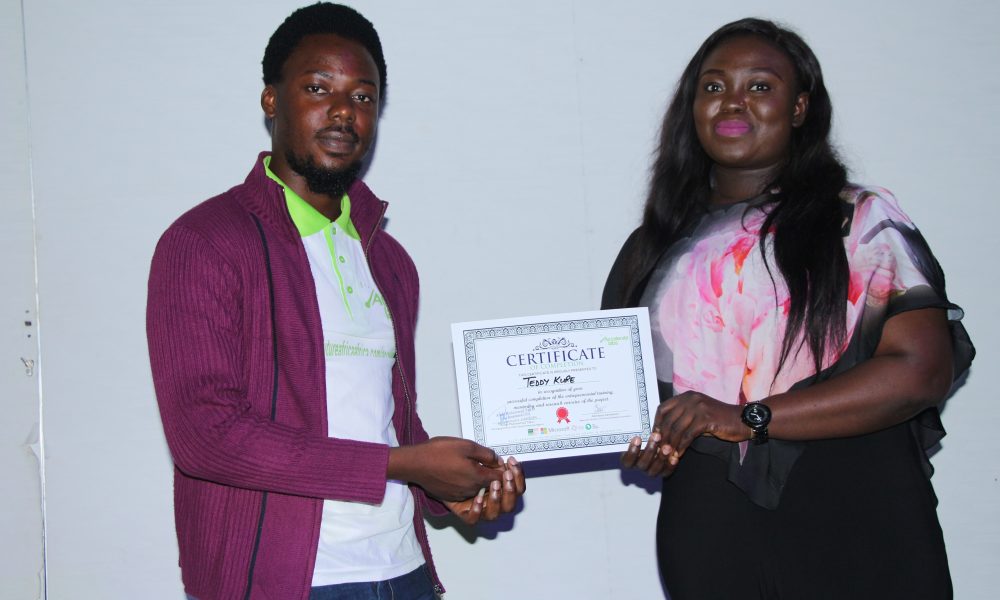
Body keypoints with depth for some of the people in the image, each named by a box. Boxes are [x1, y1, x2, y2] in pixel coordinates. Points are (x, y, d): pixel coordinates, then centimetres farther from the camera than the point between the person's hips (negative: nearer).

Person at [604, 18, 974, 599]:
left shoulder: (863, 220, 1)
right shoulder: (656, 248, 13)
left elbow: (922, 370, -11)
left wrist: (749, 418, -18)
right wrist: (644, 442, -2)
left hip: (856, 521, -3)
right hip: (708, 527, 3)